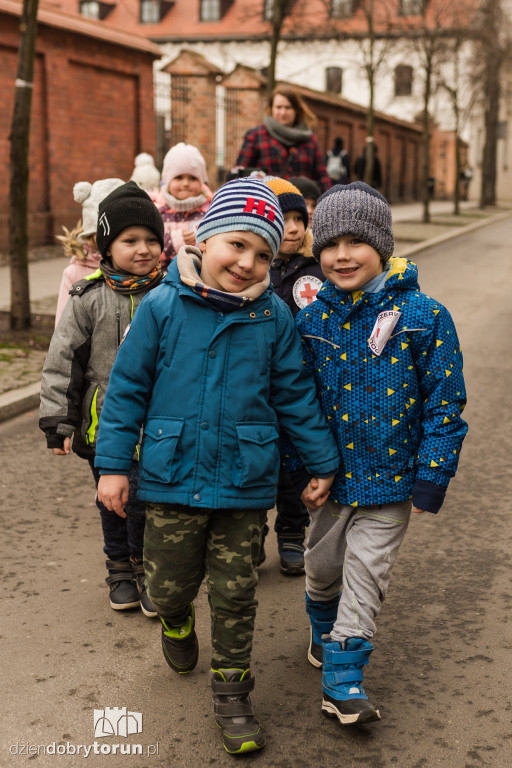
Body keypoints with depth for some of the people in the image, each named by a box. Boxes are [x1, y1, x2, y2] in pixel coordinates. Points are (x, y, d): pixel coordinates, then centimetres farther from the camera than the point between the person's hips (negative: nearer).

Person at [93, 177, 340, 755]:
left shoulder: (273, 318, -3)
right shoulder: (161, 308, -7)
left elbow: (295, 396, 6)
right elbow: (127, 387, -2)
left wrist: (322, 463, 10)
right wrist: (113, 463, -3)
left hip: (245, 485, 0)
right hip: (172, 479, 0)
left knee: (235, 597, 8)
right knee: (169, 586, 15)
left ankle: (231, 696, 27)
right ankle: (176, 623, 51)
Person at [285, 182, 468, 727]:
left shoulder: (424, 317, -13)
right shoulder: (311, 320, -4)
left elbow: (445, 403, -10)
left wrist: (430, 479, -11)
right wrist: (300, 469, 2)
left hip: (391, 476, -3)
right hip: (330, 472, 3)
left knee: (365, 571, 0)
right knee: (323, 564, 19)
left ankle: (342, 680, 13)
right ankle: (323, 629, 48)